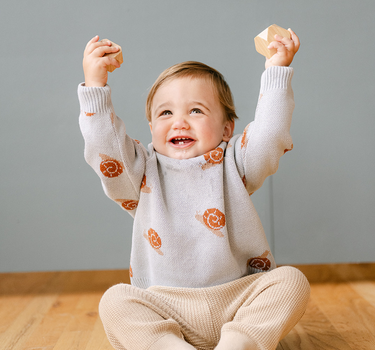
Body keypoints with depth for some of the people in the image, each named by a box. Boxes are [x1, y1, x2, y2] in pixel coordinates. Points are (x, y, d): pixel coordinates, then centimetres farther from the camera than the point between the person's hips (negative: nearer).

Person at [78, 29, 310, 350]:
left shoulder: (232, 163, 6)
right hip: (164, 309, 0)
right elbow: (103, 147, -9)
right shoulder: (143, 171, 6)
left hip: (238, 300, 1)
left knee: (291, 281, -22)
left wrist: (276, 69, -8)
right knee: (114, 302, -23)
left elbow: (269, 135, -8)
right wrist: (95, 84, -14)